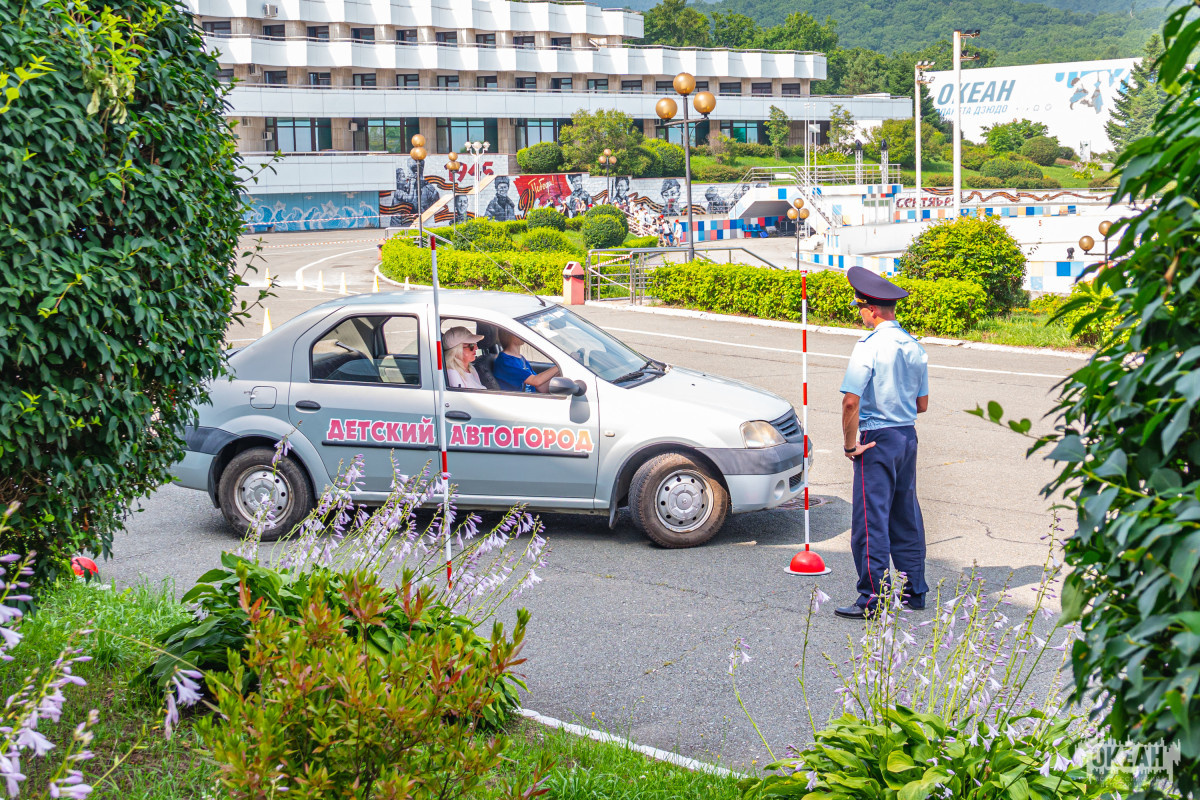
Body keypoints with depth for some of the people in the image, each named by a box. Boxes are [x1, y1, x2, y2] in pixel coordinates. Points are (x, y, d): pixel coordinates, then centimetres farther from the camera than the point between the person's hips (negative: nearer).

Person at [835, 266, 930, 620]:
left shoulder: (870, 346, -16)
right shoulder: (914, 346, 7)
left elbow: (851, 401, -22)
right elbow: (922, 404, 15)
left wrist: (850, 444, -13)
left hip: (877, 440, -8)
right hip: (908, 436, 8)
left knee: (871, 519, -4)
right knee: (905, 515, 16)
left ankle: (871, 599, -3)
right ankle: (913, 590, 23)